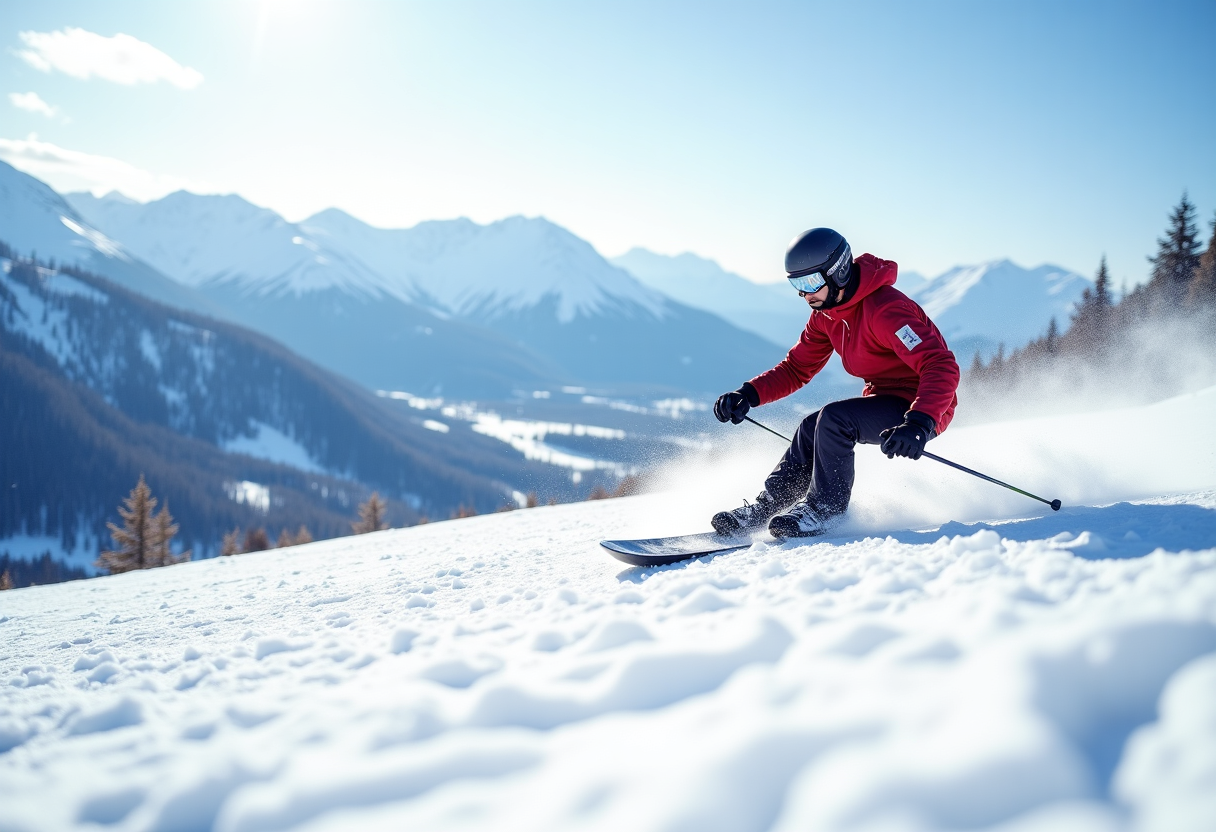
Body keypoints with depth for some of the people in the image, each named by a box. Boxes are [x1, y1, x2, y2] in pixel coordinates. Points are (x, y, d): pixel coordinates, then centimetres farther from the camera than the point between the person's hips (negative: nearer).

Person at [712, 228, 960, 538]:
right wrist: (749, 394, -8)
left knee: (833, 419, -24)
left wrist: (919, 424, -49)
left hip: (924, 409, -9)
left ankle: (826, 508, -9)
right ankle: (765, 508, 6)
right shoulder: (825, 314, 1)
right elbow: (796, 369, 9)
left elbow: (942, 368, -35)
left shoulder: (885, 308, -27)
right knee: (812, 428, -2)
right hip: (883, 398, 9)